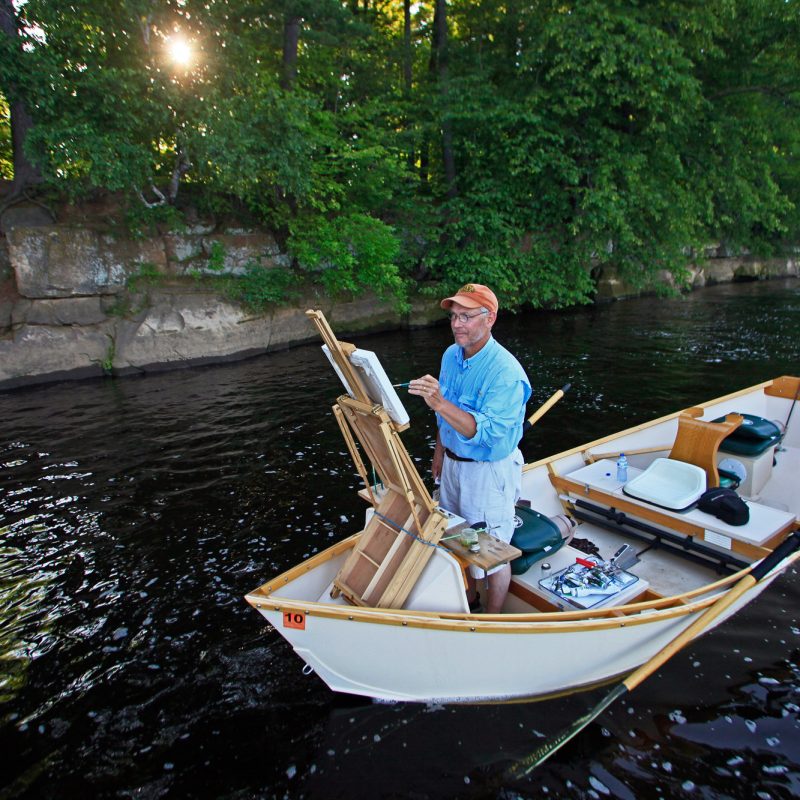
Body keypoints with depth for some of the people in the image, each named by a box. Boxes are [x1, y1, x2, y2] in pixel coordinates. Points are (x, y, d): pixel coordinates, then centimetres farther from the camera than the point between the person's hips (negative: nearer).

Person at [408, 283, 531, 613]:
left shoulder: (506, 372, -27)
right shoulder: (451, 355, -1)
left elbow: (487, 432, -35)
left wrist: (440, 403, -45)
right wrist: (440, 452, 17)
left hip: (490, 471, -8)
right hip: (453, 463, 8)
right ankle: (469, 599, 48)